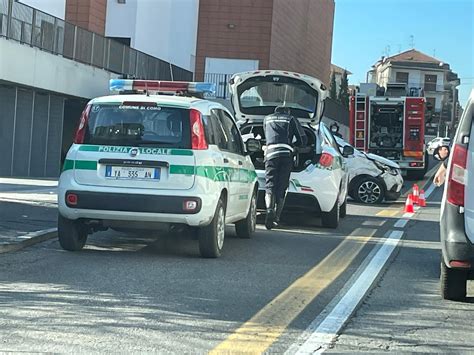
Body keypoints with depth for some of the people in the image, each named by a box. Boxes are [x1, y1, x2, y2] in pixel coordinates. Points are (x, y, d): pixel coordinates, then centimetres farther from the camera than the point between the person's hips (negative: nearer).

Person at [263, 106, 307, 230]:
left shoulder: (267, 119, 24)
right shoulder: (291, 119, 17)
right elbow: (303, 140, 16)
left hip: (271, 153, 1)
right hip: (287, 154, -1)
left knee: (270, 185, -4)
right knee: (281, 188, 4)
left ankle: (270, 210, -29)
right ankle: (276, 218, 0)